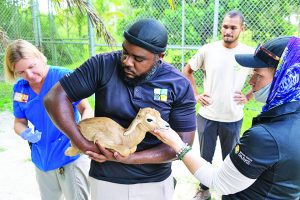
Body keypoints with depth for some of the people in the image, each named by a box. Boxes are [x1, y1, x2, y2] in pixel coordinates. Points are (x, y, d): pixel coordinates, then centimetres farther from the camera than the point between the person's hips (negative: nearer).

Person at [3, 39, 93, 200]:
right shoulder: (20, 88, -1)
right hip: (42, 159, 6)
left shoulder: (65, 77, -17)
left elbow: (87, 109, -14)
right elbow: (19, 122, 9)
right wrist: (26, 134, -14)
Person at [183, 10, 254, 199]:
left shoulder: (250, 54, -7)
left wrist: (248, 97, -3)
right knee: (205, 157, 15)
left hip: (233, 119, 0)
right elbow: (187, 71, 8)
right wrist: (195, 94, 0)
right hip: (206, 116, 1)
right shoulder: (207, 50, -5)